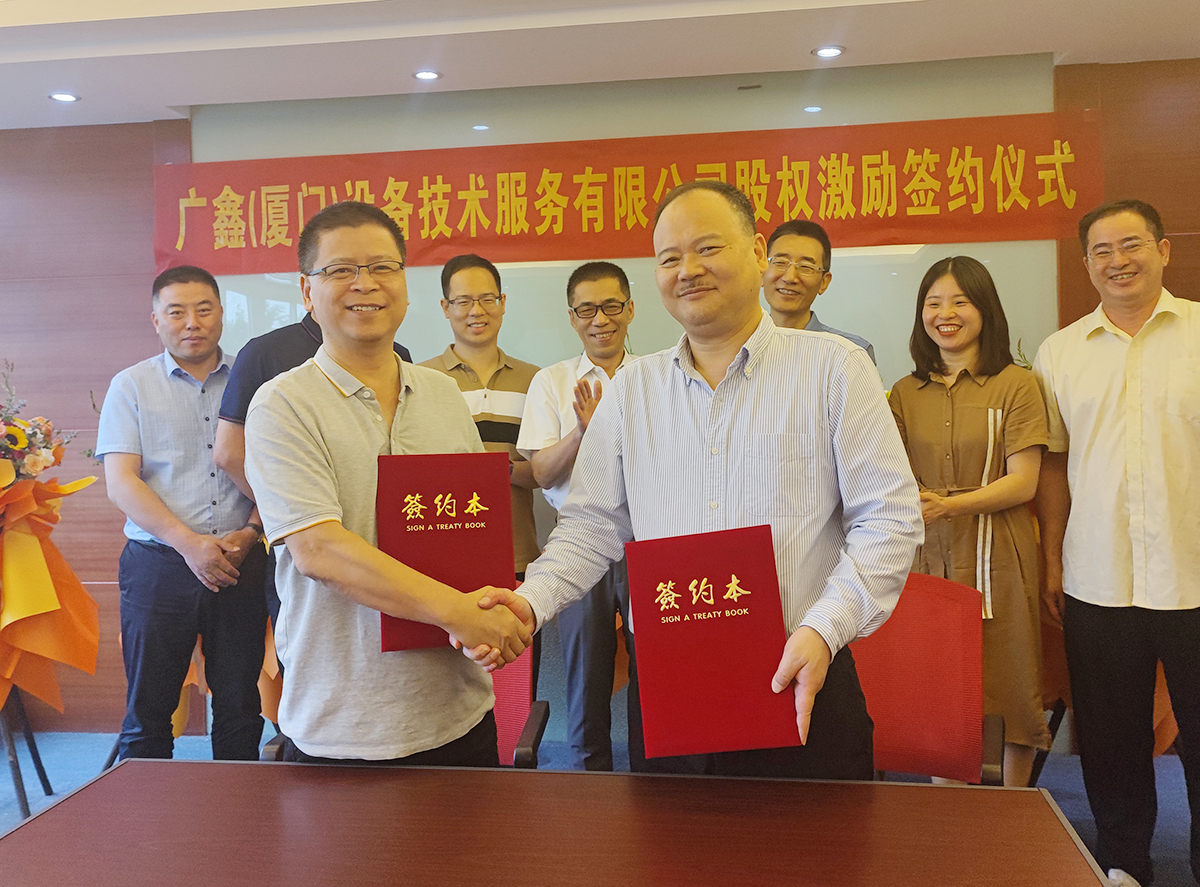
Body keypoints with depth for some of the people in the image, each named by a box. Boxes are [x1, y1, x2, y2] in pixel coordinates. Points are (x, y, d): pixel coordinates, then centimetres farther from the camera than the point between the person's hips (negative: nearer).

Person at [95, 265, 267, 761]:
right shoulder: (131, 386, 5)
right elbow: (120, 483, -3)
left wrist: (250, 532, -10)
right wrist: (188, 542, -14)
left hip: (241, 565, 1)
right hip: (158, 565, -1)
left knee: (239, 705, 7)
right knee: (148, 708, 5)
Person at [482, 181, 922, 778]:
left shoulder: (834, 367, -2)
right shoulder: (631, 388, 9)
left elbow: (889, 517, -5)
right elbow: (592, 525, 8)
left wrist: (824, 629, -17)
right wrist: (531, 600, -10)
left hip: (799, 686, -2)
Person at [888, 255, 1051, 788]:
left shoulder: (1016, 385, 0)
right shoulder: (906, 393, 12)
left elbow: (1022, 482, -7)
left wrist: (948, 505, -20)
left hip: (996, 560, -3)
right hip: (926, 559, 3)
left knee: (1008, 686, 3)